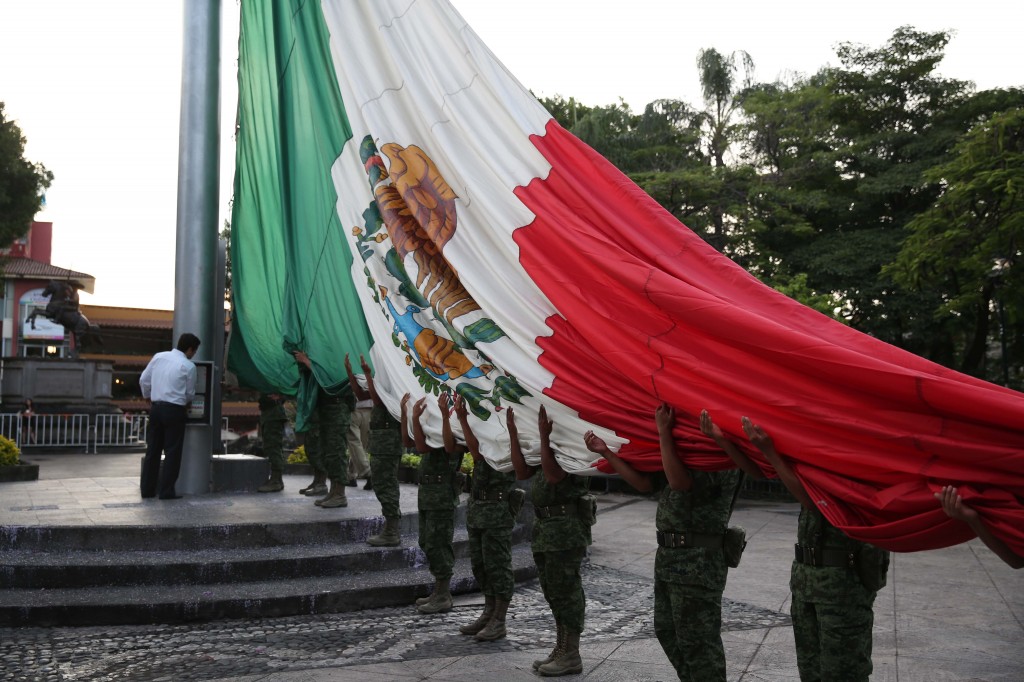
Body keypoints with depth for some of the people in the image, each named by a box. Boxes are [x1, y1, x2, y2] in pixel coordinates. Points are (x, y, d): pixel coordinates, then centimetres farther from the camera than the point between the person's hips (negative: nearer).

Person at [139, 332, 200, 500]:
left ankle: (147, 489, 16)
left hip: (156, 407, 5)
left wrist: (148, 398, 23)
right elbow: (190, 393, 2)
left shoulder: (158, 356, 6)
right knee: (172, 451, 2)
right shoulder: (188, 366, -7)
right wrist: (186, 404, 23)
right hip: (174, 410, -5)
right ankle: (166, 491, 3)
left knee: (153, 449, 11)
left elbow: (143, 380, 10)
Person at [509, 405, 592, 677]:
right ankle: (561, 649, 26)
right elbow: (522, 472, 4)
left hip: (566, 526, -9)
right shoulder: (545, 442, 13)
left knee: (565, 591, -1)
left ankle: (571, 655, 8)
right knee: (552, 591, 16)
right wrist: (512, 431, 1)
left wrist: (544, 433, -28)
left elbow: (553, 474, -26)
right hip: (544, 524, 9)